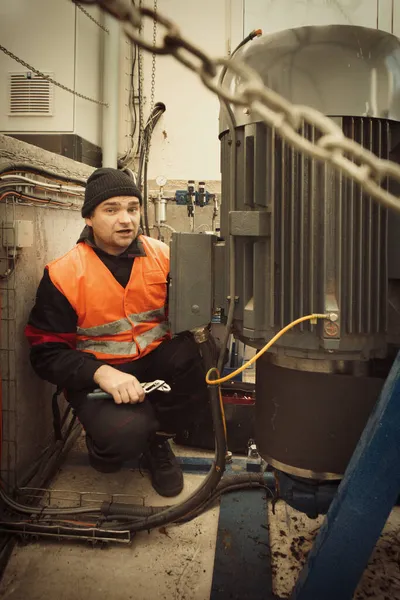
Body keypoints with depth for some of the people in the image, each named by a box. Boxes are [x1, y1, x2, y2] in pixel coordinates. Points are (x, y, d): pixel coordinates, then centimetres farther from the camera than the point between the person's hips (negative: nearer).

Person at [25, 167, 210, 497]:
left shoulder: (162, 255, -3)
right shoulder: (63, 275, -11)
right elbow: (47, 353, -9)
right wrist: (101, 373, -26)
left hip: (155, 359, 4)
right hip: (97, 372, -3)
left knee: (197, 357, -28)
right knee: (126, 433, -32)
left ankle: (158, 439, 1)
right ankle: (105, 446, 10)